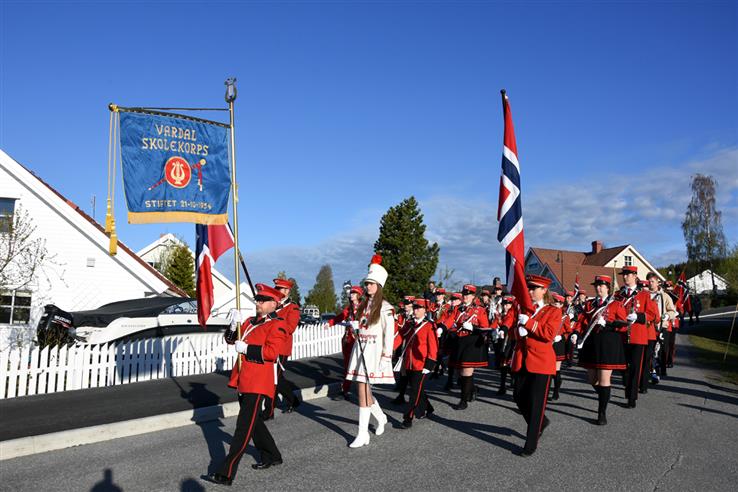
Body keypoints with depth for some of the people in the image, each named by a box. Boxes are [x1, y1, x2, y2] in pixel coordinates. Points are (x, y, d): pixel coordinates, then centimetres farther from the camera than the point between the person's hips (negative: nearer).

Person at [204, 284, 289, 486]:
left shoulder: (277, 325, -9)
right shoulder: (251, 322, 15)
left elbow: (272, 352, -20)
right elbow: (231, 339, 15)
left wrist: (246, 348, -18)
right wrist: (234, 324, -3)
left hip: (258, 382, -9)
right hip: (243, 378, 9)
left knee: (244, 427, -6)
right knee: (254, 421, 20)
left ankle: (225, 474, -4)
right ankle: (272, 456, 38)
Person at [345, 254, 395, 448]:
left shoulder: (385, 308, -8)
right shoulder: (363, 305, 13)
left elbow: (389, 334, -11)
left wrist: (386, 357, -15)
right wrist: (355, 328, 5)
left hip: (374, 352, -7)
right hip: (360, 349, 7)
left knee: (363, 390, -10)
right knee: (363, 390, 11)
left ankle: (363, 434, -2)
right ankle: (381, 417, 36)